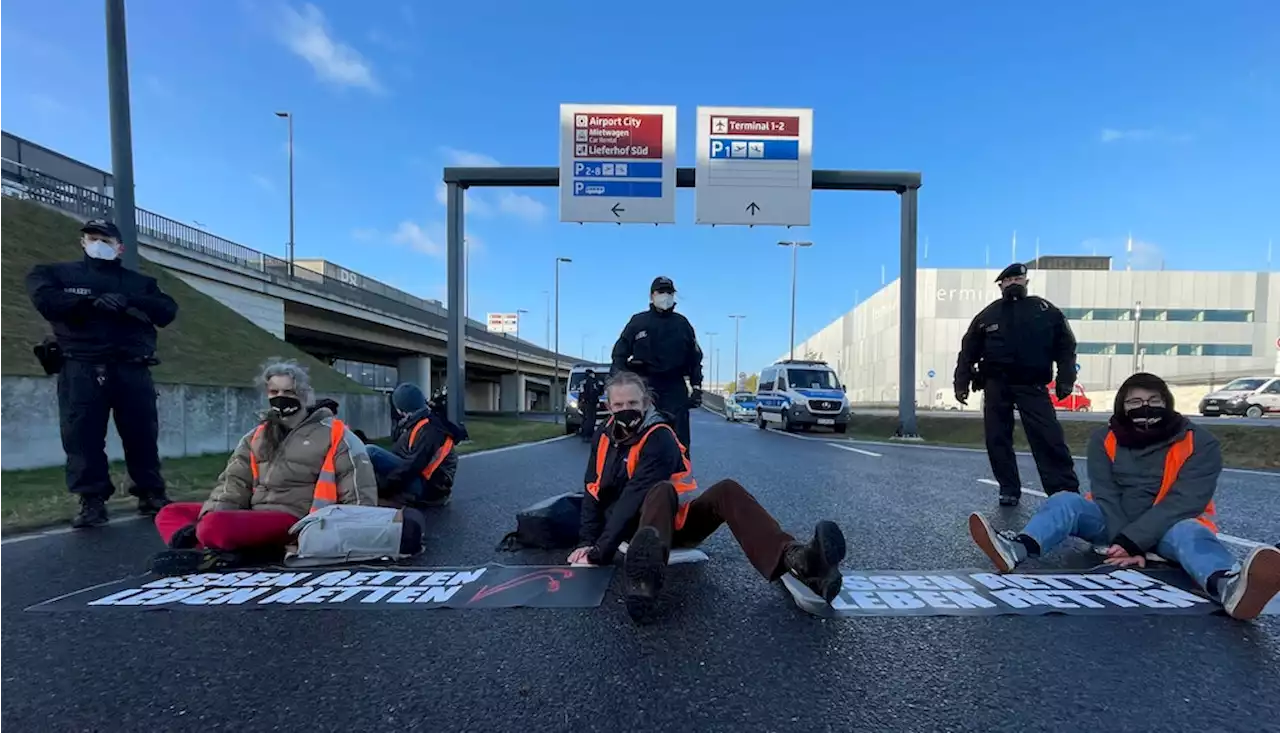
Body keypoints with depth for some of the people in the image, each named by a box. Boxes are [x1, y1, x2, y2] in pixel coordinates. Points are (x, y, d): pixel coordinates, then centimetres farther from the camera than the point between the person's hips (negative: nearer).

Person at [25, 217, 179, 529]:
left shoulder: (140, 282, 19)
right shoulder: (56, 272, 16)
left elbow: (168, 310, 2)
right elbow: (46, 300, -4)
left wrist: (129, 301, -12)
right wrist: (95, 302, -12)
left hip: (133, 369, 1)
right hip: (81, 369, 0)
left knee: (142, 435, 1)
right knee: (83, 437, -4)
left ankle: (151, 495, 8)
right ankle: (92, 501, 3)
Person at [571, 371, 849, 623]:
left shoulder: (659, 438, -15)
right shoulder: (604, 436, 2)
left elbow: (634, 498, -24)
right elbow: (593, 493, 4)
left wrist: (601, 551, -27)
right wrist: (587, 542, -9)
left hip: (675, 520, 0)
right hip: (636, 527, 1)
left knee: (726, 491, -30)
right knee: (662, 490, -36)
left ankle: (794, 558, -54)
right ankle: (646, 575, -69)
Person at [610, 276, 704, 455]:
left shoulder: (682, 323, 12)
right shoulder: (638, 321, 6)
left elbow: (695, 358, 14)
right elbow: (620, 354, 5)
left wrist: (696, 387, 7)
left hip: (675, 388, 1)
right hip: (643, 387, -1)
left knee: (679, 438, -2)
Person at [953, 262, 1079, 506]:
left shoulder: (1046, 311, 8)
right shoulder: (987, 315, 10)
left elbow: (1065, 347, 8)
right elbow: (968, 352, 10)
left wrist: (1065, 380, -1)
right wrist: (961, 383, 4)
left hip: (1032, 386, -1)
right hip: (996, 386, 2)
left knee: (1049, 439, -7)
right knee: (997, 440, 2)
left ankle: (1067, 492, 0)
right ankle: (1009, 490, 13)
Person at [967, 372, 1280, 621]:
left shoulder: (1200, 444, -10)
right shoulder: (1104, 440, -4)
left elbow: (1183, 503, -20)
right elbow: (1105, 495, -10)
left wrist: (1133, 541, -30)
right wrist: (1122, 542, -25)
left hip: (1169, 527, -1)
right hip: (1114, 524, 1)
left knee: (1189, 533, -34)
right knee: (1066, 502, -25)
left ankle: (1230, 588, -67)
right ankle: (1016, 550, -52)